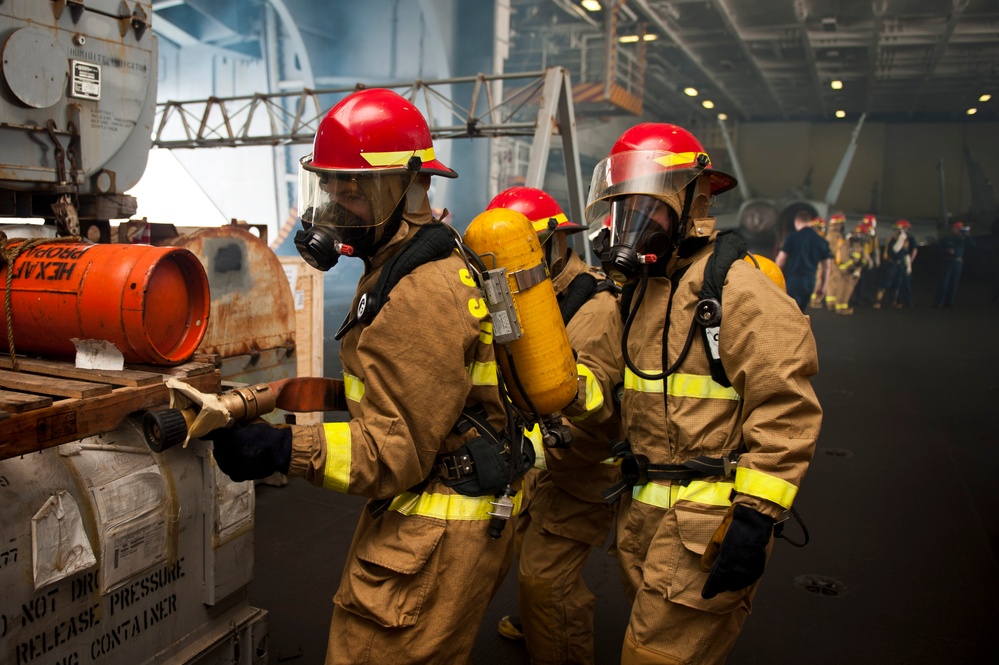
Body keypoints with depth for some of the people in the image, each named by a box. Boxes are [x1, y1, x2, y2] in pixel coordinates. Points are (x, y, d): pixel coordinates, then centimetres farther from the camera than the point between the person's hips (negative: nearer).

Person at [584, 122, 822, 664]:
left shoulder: (736, 287, -17)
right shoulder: (642, 288, 11)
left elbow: (786, 410, -21)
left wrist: (756, 517, -22)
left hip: (710, 518, -8)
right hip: (645, 509, 8)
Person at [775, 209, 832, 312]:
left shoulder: (792, 237, -4)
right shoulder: (821, 241, 9)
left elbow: (781, 259, -5)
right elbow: (826, 266, 10)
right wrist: (823, 286, 17)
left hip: (793, 279, -5)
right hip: (810, 281, 5)